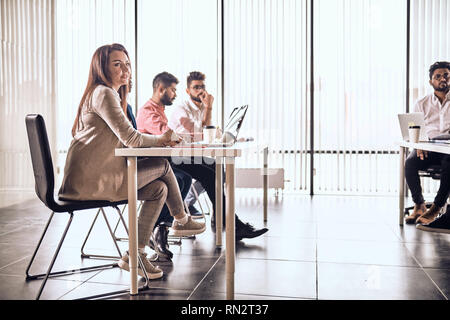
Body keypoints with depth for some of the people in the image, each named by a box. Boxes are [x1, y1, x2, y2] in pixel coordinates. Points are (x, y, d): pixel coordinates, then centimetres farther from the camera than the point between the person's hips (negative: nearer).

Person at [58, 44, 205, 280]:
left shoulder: (112, 94, 21)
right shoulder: (103, 94, -13)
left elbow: (125, 139, 20)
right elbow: (130, 138, -19)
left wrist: (159, 141, 4)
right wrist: (160, 139, 1)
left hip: (91, 176, 10)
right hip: (91, 180, -10)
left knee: (159, 189, 5)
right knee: (163, 165, -2)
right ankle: (181, 220, 20)